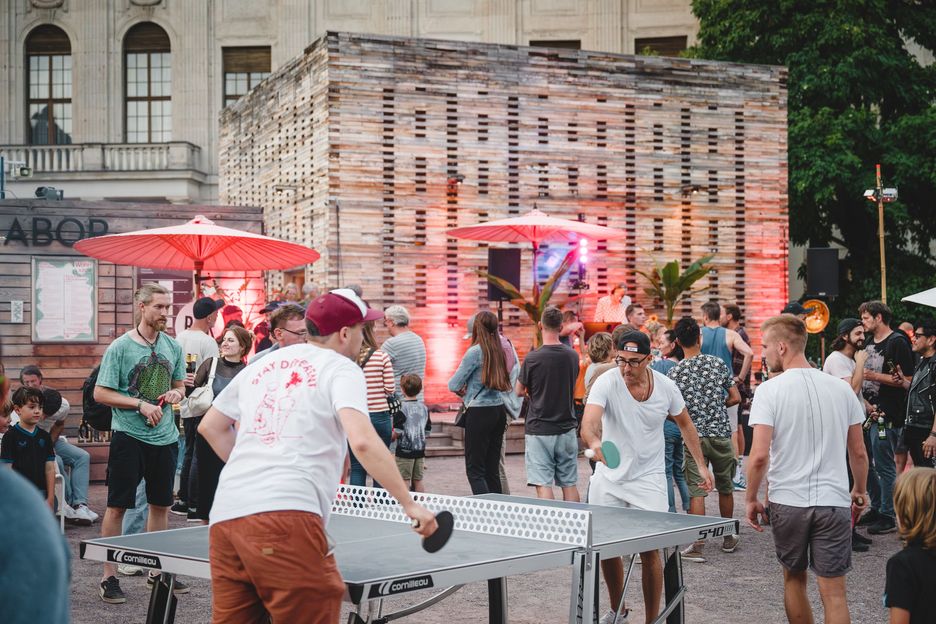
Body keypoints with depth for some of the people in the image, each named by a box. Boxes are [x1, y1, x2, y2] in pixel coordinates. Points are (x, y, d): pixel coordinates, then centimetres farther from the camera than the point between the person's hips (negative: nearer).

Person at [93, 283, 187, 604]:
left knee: (160, 505, 12)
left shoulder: (172, 346, 8)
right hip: (129, 436, -5)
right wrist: (141, 404, -16)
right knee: (117, 506, -1)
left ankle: (158, 571, 25)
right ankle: (109, 576, 7)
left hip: (165, 436, 5)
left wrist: (175, 393, -3)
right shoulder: (120, 347, -8)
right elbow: (100, 393, -9)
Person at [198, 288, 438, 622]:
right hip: (285, 516, -6)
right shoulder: (341, 368, 5)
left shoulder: (260, 366, 23)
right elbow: (362, 441, -12)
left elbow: (209, 426, 33)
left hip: (225, 516, 7)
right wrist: (410, 504, -8)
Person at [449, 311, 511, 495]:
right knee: (492, 469, 12)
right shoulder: (499, 350, 7)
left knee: (475, 469, -3)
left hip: (479, 412, -7)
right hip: (499, 410, 7)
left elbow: (454, 385, -10)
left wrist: (461, 391, 13)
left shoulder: (475, 351, -12)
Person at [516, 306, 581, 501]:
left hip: (539, 429, -4)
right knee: (570, 484, 11)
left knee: (543, 485, -4)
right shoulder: (573, 356, 0)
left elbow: (519, 391, 0)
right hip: (566, 428, 4)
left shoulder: (533, 358, -13)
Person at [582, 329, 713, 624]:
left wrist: (701, 465, 8)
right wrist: (594, 442, -54)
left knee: (649, 550, -8)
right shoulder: (607, 383, -16)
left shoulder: (666, 387, -8)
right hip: (608, 479, 0)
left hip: (648, 480, 0)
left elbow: (685, 424, 11)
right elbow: (589, 422, -32)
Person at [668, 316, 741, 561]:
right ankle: (728, 538, 30)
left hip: (694, 437, -2)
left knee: (697, 491, -2)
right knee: (725, 488, 17)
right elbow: (735, 398, 3)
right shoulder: (719, 364, -1)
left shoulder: (675, 373, -7)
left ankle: (698, 545, -9)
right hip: (721, 433, 2)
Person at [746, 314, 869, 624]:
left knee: (794, 579, 19)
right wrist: (860, 491, 25)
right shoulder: (841, 388, 2)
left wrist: (751, 499, -1)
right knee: (834, 594, 1)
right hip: (834, 502, 2)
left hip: (787, 502, -1)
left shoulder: (769, 390, -9)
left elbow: (759, 455, -15)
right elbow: (859, 453, 9)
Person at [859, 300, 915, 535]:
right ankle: (876, 508, 23)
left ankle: (888, 516, 2)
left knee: (884, 466, -5)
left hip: (886, 416, -9)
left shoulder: (897, 342, -8)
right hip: (866, 411, 9)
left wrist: (874, 376, -18)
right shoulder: (869, 341, 17)